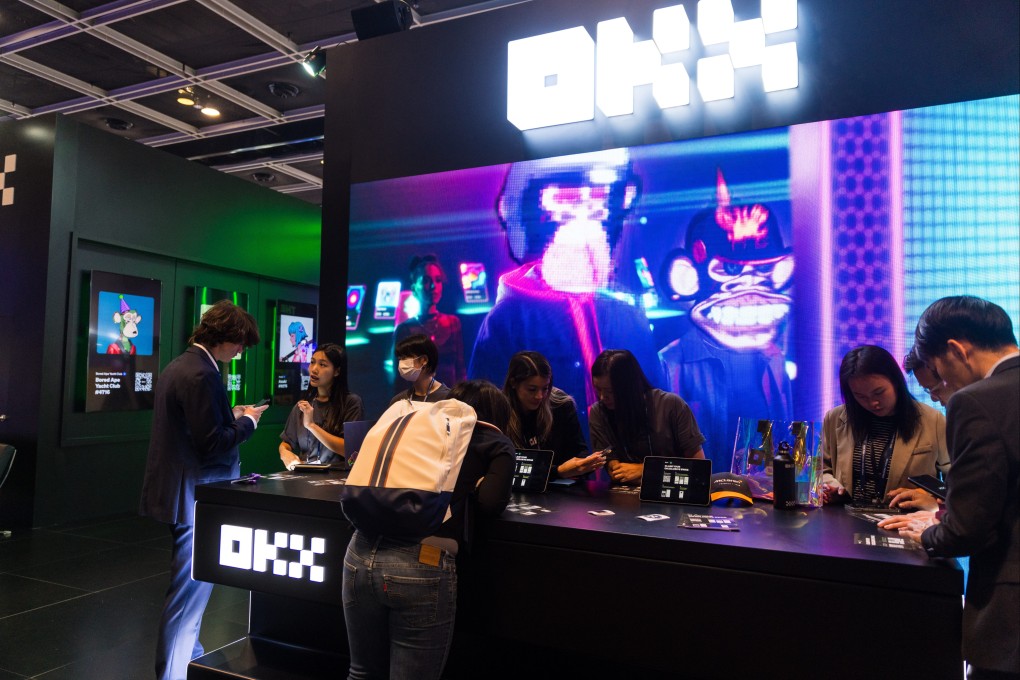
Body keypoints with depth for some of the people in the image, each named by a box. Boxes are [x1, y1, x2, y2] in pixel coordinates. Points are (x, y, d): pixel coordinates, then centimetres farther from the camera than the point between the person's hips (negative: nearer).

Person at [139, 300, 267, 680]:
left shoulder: (179, 366, 11)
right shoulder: (201, 375, -22)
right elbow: (213, 445, -24)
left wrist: (232, 416, 11)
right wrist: (248, 421, -9)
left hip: (179, 490, 11)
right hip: (195, 497, -11)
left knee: (189, 586, 25)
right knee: (190, 590, 0)